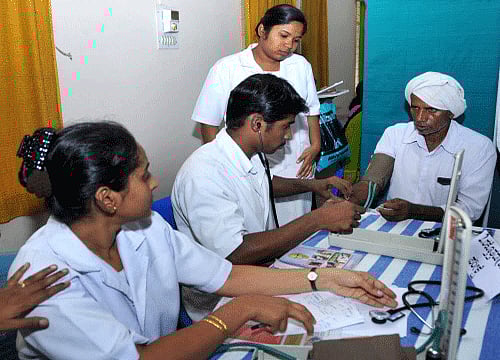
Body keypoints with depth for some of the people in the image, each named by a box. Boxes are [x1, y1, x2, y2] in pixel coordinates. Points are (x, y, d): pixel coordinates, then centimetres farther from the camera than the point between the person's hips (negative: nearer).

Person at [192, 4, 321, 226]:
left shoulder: (301, 66, 8)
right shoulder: (226, 69, -5)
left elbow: (311, 110, 18)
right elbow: (209, 123, -2)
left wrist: (315, 145, 7)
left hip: (296, 172, 4)